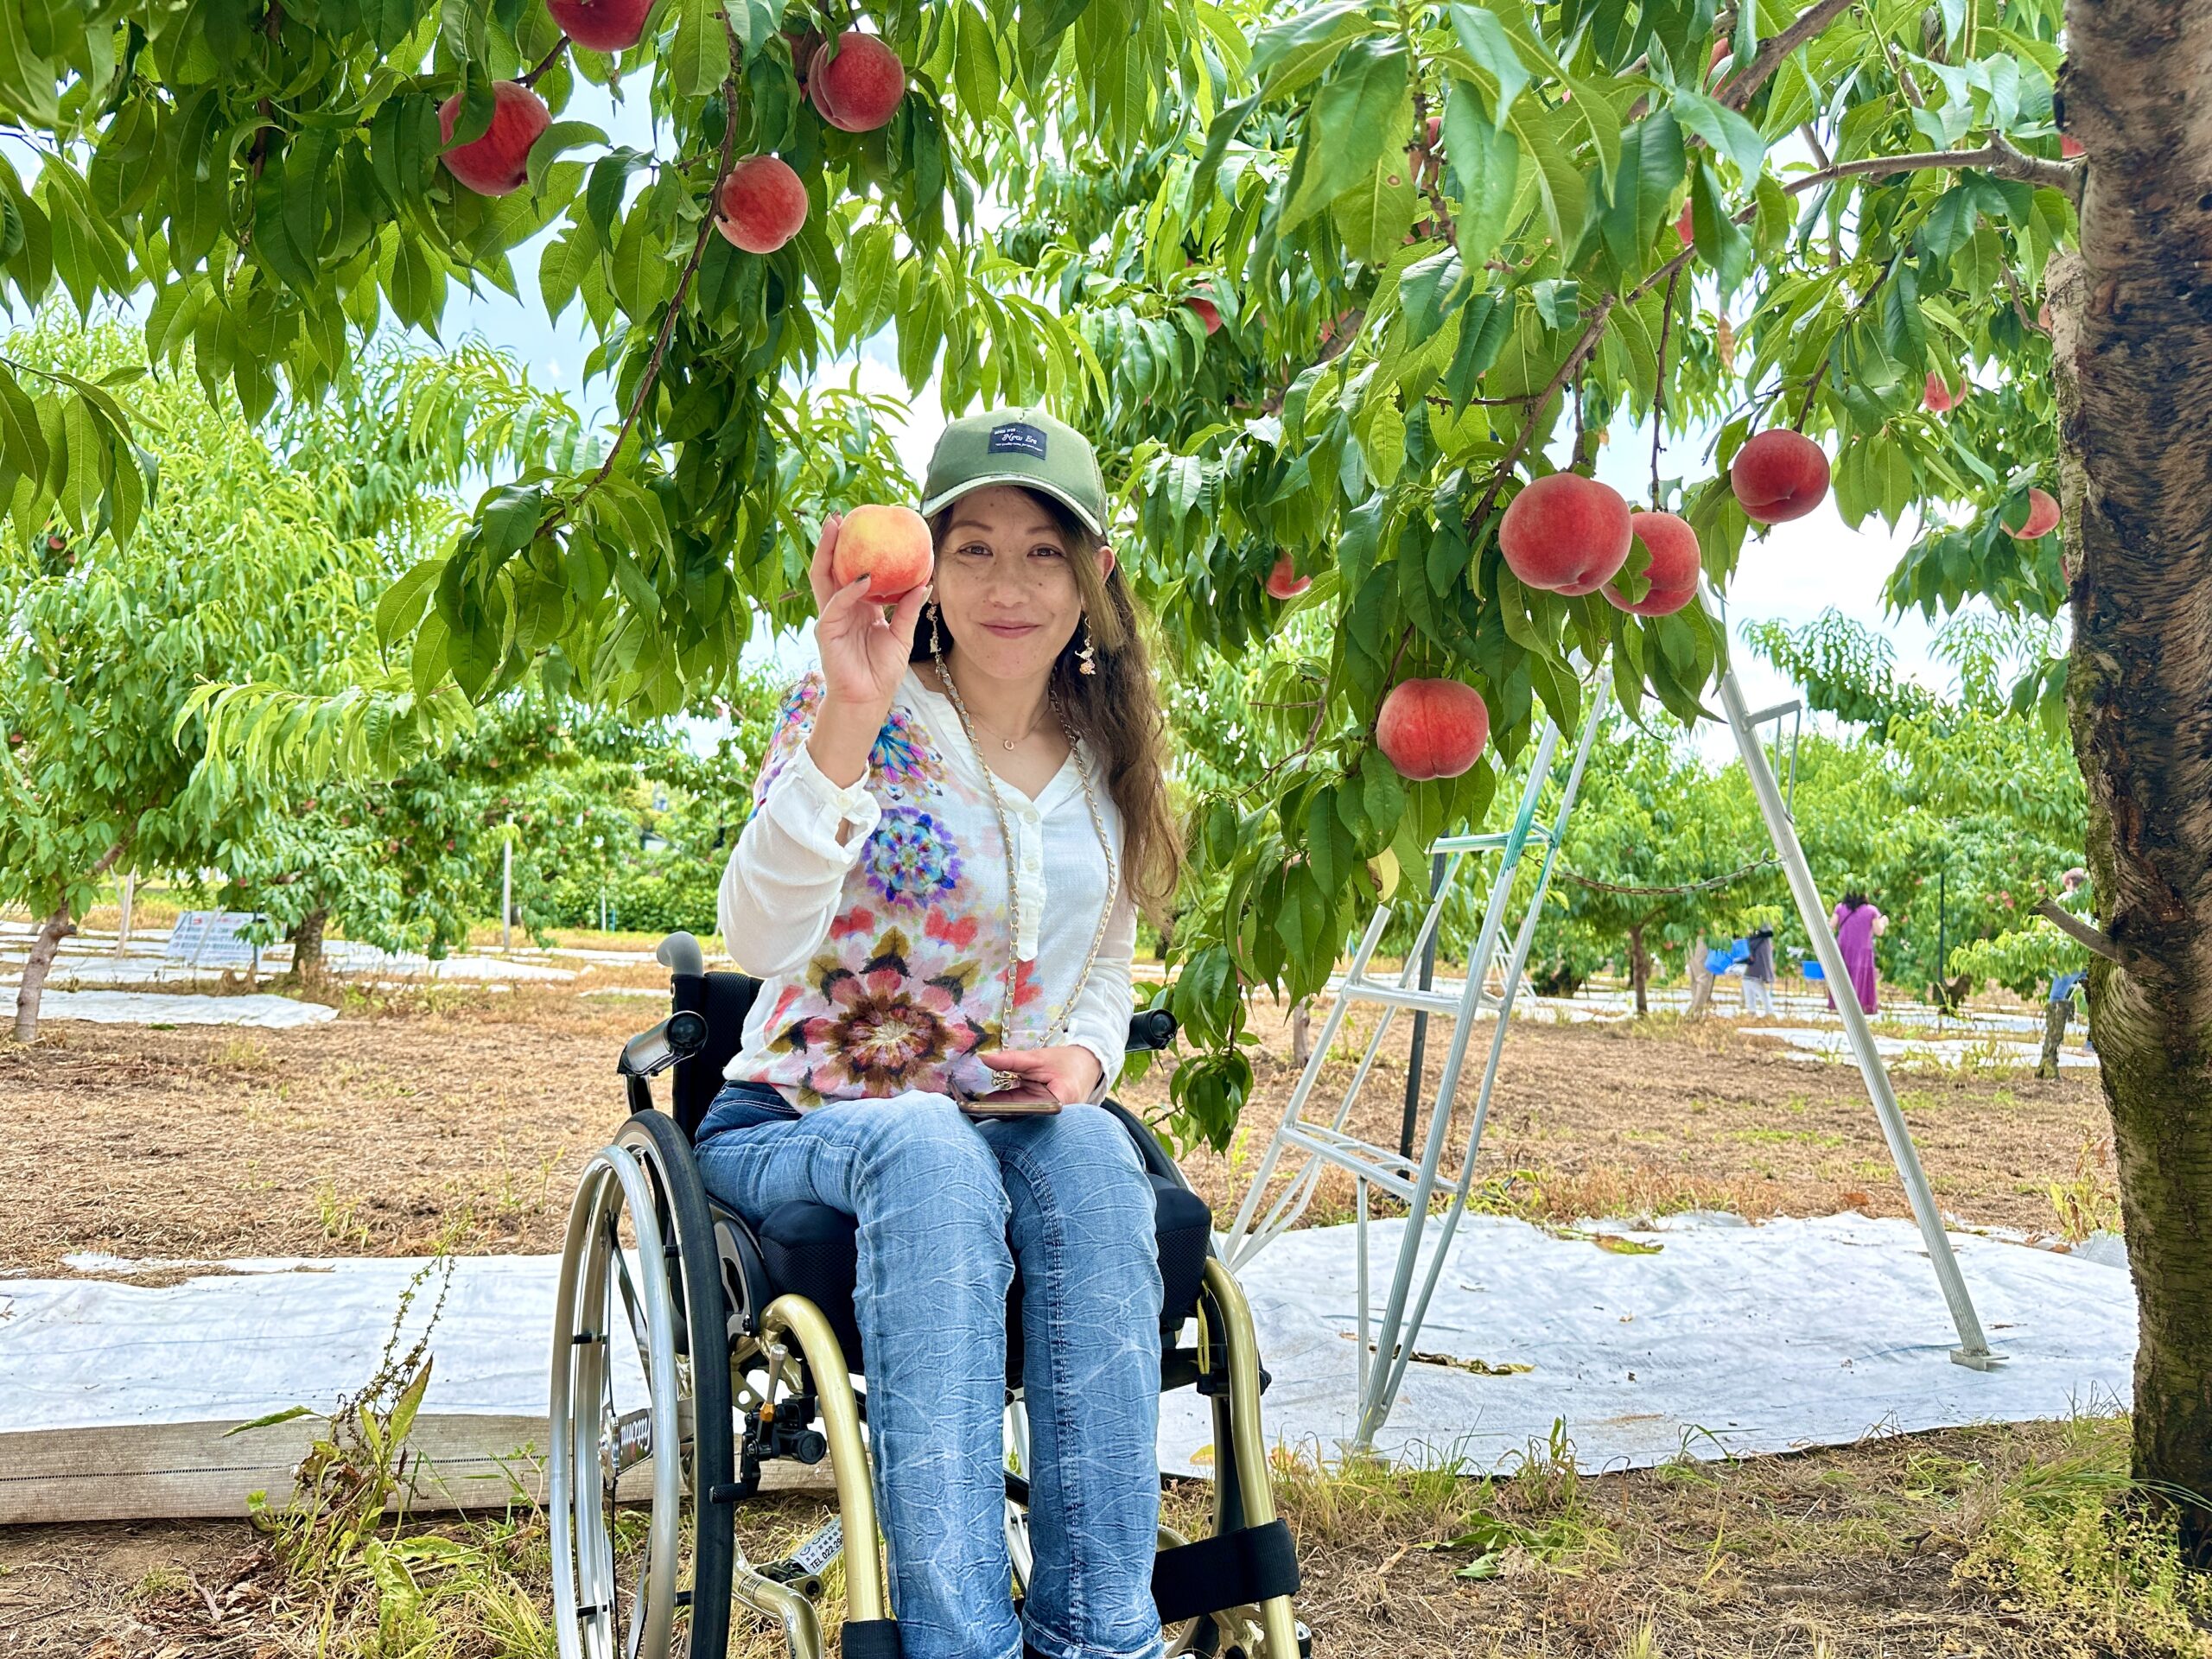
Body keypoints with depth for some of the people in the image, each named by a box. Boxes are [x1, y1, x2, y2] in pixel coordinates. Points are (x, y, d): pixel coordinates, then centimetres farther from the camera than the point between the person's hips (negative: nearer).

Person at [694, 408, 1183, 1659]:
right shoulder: (862, 711, -10)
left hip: (1017, 1121, 4)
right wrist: (848, 713, -36)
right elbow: (757, 938, -25)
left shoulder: (1110, 752, 5)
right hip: (801, 1124, -3)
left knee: (1092, 1155, -31)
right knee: (933, 1152, -37)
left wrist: (1086, 1052, -7)